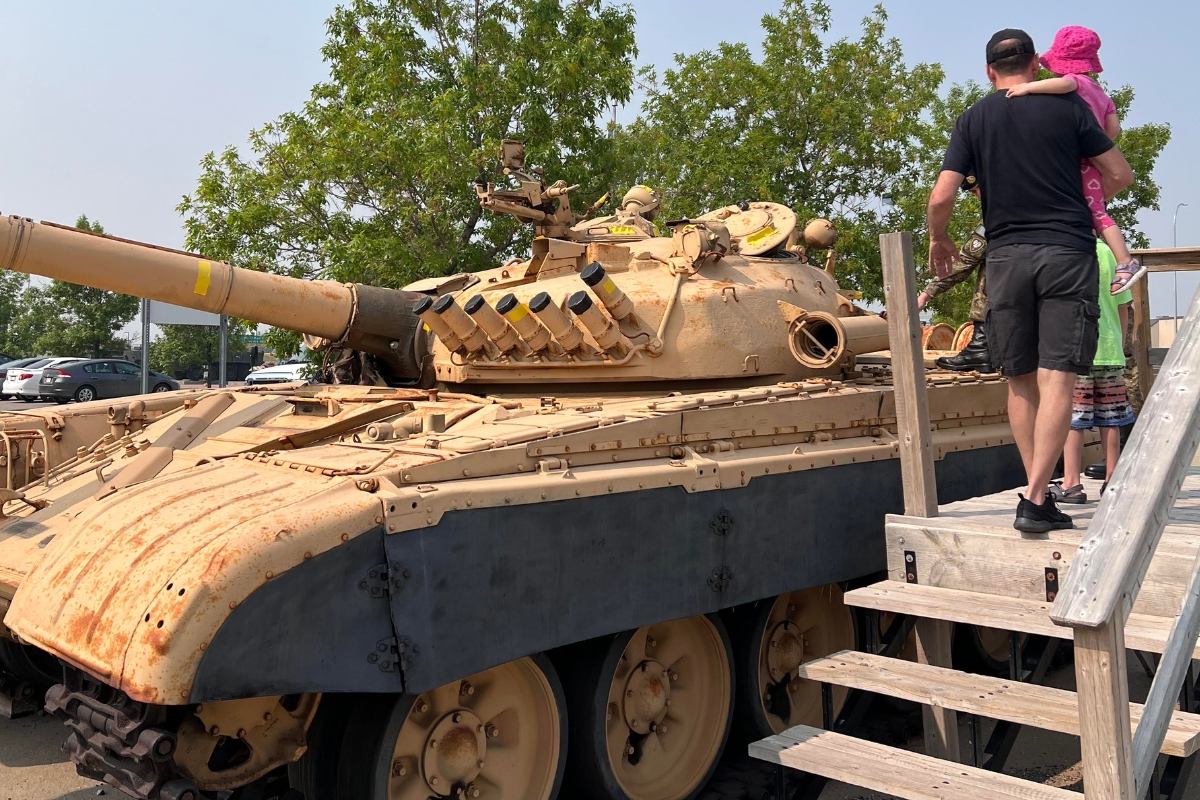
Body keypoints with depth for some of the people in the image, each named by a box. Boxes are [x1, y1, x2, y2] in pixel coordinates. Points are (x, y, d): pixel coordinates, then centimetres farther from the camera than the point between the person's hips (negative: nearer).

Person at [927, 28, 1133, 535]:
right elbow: (1121, 175, 8)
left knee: (1021, 381, 10)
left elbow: (942, 197, -3)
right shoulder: (1067, 106, 6)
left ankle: (1037, 494, 13)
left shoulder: (973, 120, 6)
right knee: (1056, 380, -6)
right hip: (1067, 252, -1)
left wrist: (938, 239, 16)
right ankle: (1035, 500, -14)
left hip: (1006, 256, 1)